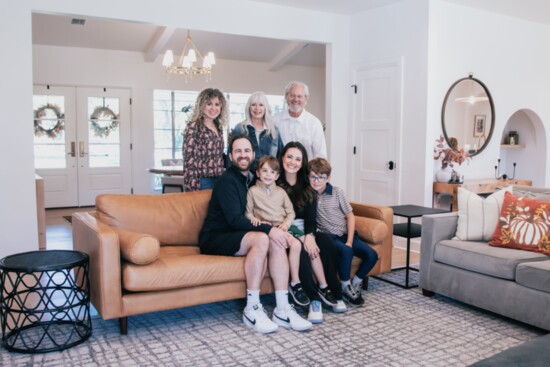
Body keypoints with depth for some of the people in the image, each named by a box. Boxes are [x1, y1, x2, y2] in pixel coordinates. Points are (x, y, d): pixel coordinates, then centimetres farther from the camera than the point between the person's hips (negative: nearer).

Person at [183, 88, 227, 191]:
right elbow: (189, 160, -13)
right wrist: (193, 188, -18)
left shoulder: (219, 127, 12)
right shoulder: (193, 126, -9)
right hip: (202, 183, -6)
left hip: (219, 181, 7)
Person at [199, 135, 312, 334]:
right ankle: (252, 310, -27)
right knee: (261, 239, -32)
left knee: (276, 241, -19)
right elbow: (234, 219, -22)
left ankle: (282, 309, -22)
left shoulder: (252, 180, 13)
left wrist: (272, 228, 0)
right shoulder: (226, 181, -12)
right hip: (214, 239, -7)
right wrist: (268, 229, -27)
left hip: (236, 236, 7)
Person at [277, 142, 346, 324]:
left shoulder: (308, 188, 12)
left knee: (327, 242, -26)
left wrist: (309, 235, -19)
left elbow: (311, 218, 3)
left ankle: (333, 293, -18)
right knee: (302, 249, -34)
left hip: (305, 231, 4)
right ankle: (315, 298, -27)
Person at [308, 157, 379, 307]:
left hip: (347, 235, 3)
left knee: (372, 255, -16)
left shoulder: (337, 192, 0)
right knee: (346, 251, -33)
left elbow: (350, 216, 3)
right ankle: (345, 287, -8)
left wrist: (350, 241, -7)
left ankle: (355, 283, 9)